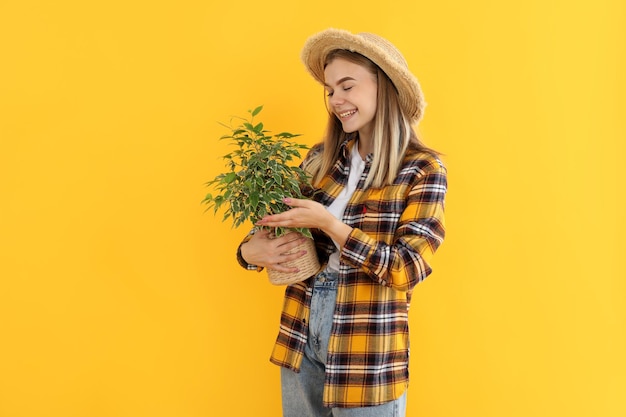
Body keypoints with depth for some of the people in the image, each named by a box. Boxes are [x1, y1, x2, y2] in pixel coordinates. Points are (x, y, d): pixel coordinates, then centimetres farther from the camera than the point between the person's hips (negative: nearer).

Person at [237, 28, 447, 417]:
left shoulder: (422, 169, -10)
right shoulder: (322, 158, 3)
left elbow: (407, 270, -15)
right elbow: (280, 222, 10)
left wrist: (328, 222, -21)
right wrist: (251, 250, -12)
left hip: (368, 342, -4)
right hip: (299, 332, 5)